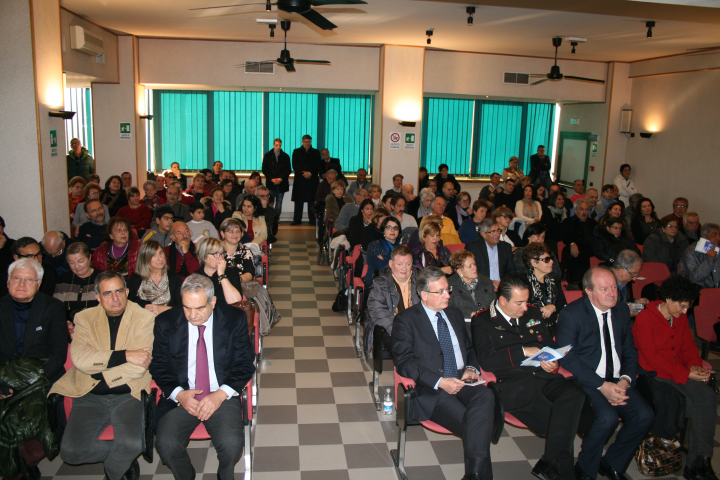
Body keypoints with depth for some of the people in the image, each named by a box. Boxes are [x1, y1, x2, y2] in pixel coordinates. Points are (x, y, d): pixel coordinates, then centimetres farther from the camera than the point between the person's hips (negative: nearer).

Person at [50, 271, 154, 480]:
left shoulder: (144, 318, -1)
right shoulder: (85, 318, 5)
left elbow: (138, 367, -12)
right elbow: (79, 358, -13)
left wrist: (98, 370, -10)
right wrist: (125, 356, -18)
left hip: (127, 394, -2)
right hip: (90, 396, 3)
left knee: (132, 445, -26)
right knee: (70, 452, -16)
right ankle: (120, 454, 13)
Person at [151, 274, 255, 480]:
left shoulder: (235, 319, -3)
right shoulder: (166, 322, 0)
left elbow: (245, 363, 0)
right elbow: (159, 366, 6)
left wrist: (220, 394, -14)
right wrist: (179, 394, -13)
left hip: (222, 396, -1)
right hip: (181, 396, 2)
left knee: (231, 443, -26)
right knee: (166, 445, -24)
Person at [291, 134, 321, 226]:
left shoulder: (316, 152, 11)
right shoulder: (296, 152, 11)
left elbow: (317, 166, 3)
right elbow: (295, 165, 2)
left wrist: (310, 173, -12)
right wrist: (303, 173, -12)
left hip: (312, 180, 0)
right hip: (300, 180, 1)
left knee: (311, 201, -2)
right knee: (298, 201, 1)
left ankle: (312, 221, 2)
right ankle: (297, 220, 7)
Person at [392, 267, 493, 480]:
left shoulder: (455, 314, 21)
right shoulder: (405, 319, 1)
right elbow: (404, 362, -7)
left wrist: (471, 368, 3)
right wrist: (440, 382, -18)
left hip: (463, 383, 5)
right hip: (431, 391, -4)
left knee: (485, 396, -31)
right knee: (473, 424, -30)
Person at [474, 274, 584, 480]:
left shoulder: (534, 313, 20)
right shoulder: (482, 321, 4)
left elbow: (551, 343, 26)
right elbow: (487, 361, -7)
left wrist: (552, 361, 2)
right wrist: (523, 351, -11)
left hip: (545, 378, 5)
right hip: (512, 384, -5)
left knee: (574, 394, -28)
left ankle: (550, 463, -22)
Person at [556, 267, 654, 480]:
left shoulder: (622, 311, 8)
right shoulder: (571, 313, -10)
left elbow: (630, 352, 12)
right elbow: (567, 358, -14)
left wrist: (624, 381, -8)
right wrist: (602, 385, -20)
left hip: (617, 381, 6)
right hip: (586, 381, -5)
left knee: (645, 415, -17)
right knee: (608, 417, -29)